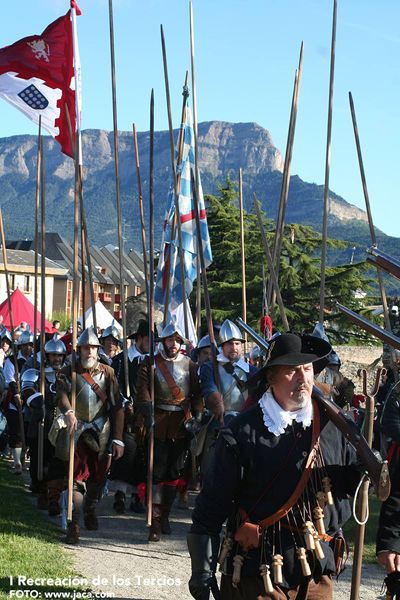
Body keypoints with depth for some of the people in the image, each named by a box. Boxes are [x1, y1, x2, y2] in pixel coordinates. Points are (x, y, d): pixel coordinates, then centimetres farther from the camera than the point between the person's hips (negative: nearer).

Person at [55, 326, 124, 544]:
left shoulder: (107, 372, 5)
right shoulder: (68, 371, -1)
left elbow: (116, 406, 3)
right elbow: (61, 393, -22)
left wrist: (118, 438, -3)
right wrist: (68, 412, -45)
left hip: (101, 430, 2)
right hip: (76, 429, -2)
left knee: (98, 475, 11)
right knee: (77, 476, -11)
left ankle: (90, 511, 38)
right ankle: (73, 524, -11)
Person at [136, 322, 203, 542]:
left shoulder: (189, 365, 9)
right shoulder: (150, 363, 2)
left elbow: (197, 394, 6)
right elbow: (143, 389, -9)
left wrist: (197, 417, -7)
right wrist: (148, 414, -23)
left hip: (181, 424, 3)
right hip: (158, 423, -3)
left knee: (174, 471, 9)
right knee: (157, 471, -7)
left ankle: (164, 514, 23)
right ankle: (155, 521, -7)